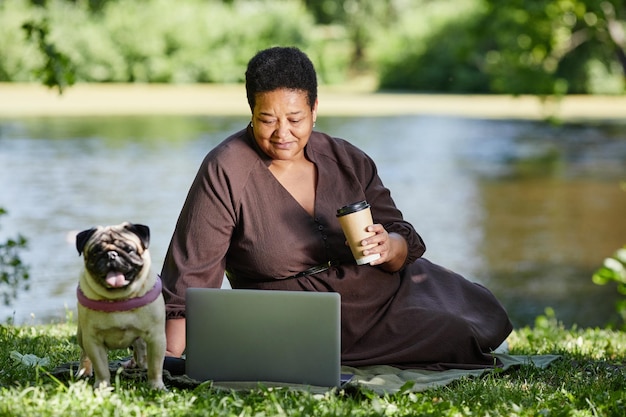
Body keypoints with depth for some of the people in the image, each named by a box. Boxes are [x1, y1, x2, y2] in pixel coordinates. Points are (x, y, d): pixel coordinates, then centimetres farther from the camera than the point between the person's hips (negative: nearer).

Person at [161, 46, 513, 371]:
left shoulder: (349, 161, -2)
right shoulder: (225, 173, -16)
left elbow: (405, 244, 2)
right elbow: (191, 275, -17)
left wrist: (389, 249, -23)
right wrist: (171, 363, -25)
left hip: (389, 293, 5)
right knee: (458, 342, -16)